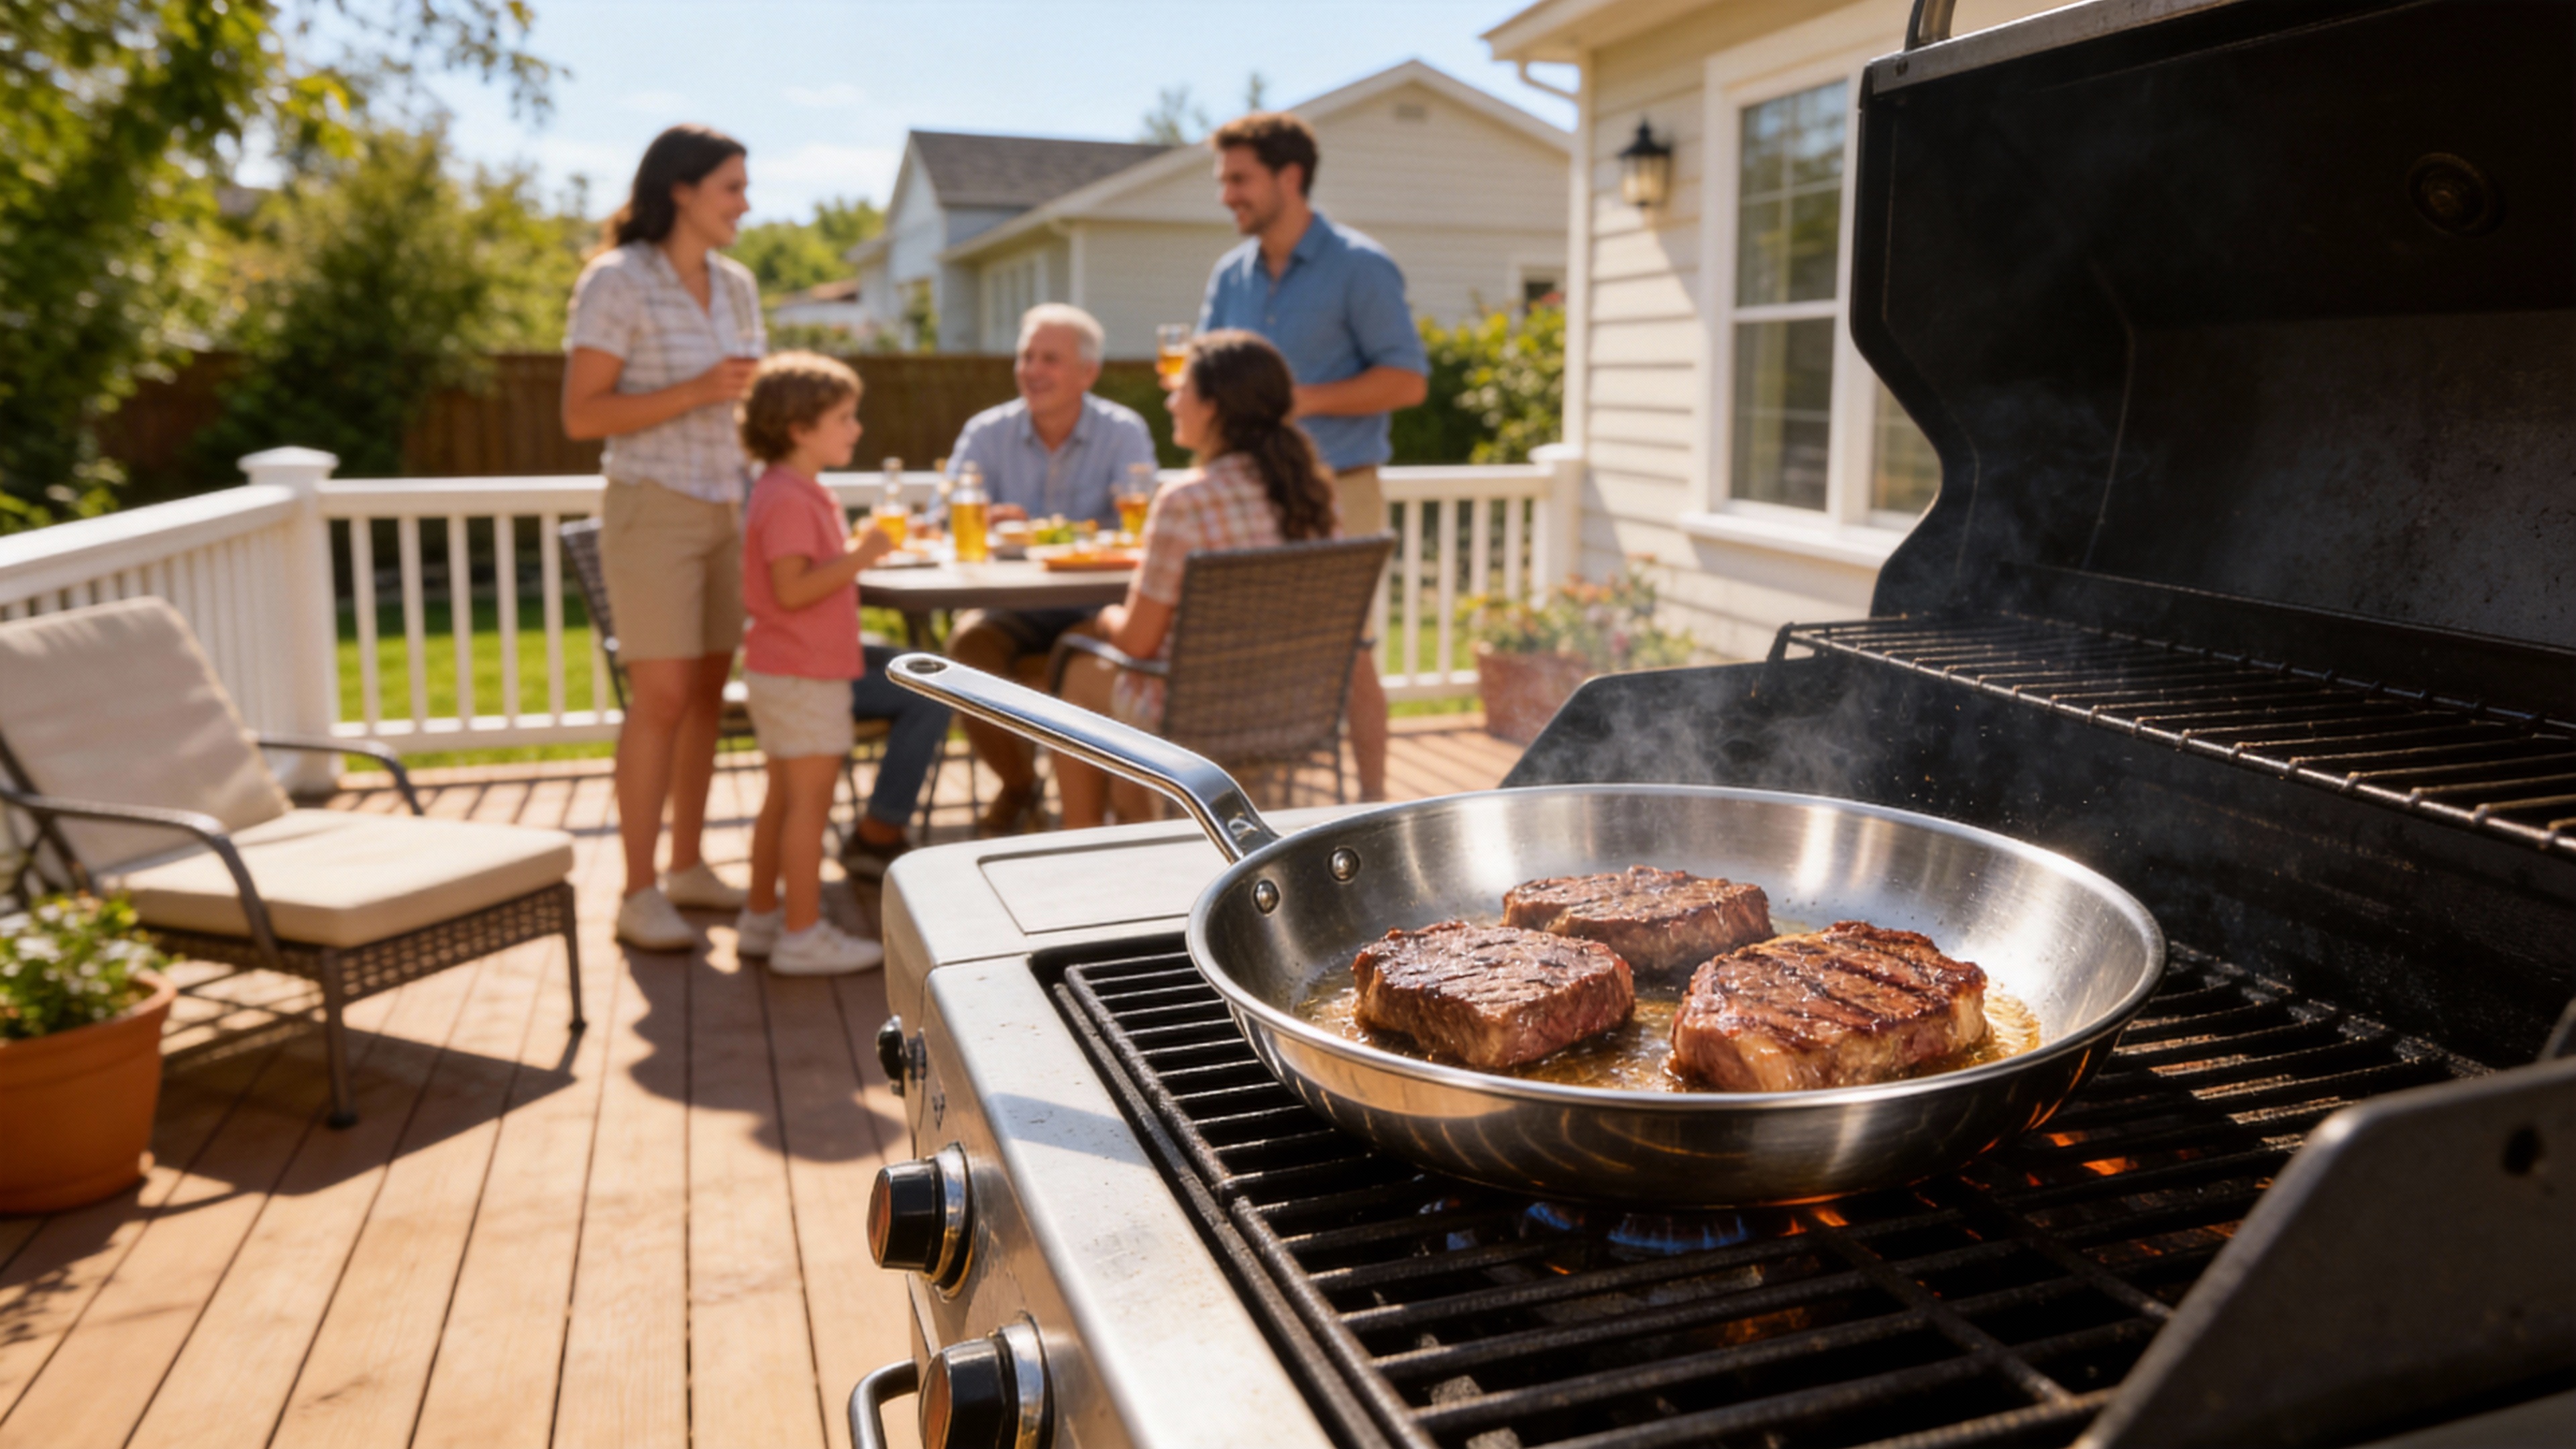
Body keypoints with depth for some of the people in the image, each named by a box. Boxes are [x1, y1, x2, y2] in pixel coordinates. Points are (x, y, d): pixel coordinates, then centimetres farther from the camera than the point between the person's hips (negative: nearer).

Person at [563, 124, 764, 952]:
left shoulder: (735, 285, 10)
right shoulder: (616, 283, -10)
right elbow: (582, 416, -14)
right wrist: (698, 392, -21)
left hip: (723, 510, 7)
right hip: (652, 509, -6)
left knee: (707, 695, 9)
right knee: (662, 699, -8)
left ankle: (688, 868, 20)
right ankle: (638, 896, 0)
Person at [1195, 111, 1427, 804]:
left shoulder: (1359, 267, -7)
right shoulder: (1230, 273, 12)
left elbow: (1408, 380, -10)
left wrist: (1306, 398, -18)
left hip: (1335, 492, -5)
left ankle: (1371, 803, 11)